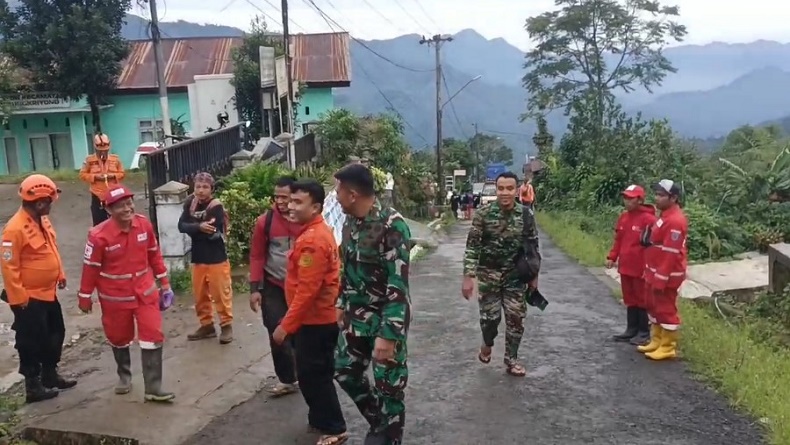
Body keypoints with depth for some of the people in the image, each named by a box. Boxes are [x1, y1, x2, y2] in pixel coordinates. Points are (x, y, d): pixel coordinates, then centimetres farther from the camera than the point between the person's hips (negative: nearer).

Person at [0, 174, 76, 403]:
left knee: (55, 334, 19)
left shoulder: (43, 220, 5)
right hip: (29, 298, -9)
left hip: (48, 293, 9)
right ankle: (33, 386, 17)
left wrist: (60, 275, 14)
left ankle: (50, 375, 35)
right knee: (32, 342, 4)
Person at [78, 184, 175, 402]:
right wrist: (85, 297, -2)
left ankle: (153, 387, 2)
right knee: (119, 338, 17)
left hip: (145, 291, 2)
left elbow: (154, 254, 4)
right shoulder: (99, 235, -21)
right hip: (115, 296, -2)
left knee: (153, 336, -4)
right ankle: (124, 376, 43)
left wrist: (164, 282, 9)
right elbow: (91, 268, -11)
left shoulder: (144, 224, -9)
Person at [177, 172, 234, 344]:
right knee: (200, 295, 13)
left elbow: (213, 233, -23)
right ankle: (206, 325, 27)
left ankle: (226, 325, 15)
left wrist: (193, 230, -12)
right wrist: (199, 227, -25)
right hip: (198, 259, 6)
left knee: (221, 294, 1)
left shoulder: (216, 206, -14)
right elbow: (181, 226, -9)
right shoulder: (190, 203, 3)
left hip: (217, 259, -6)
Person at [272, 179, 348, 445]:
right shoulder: (317, 232, 9)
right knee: (312, 374, 20)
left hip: (315, 321, -10)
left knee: (313, 375, 1)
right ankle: (320, 419, 33)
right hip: (318, 318, 10)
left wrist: (286, 325, -21)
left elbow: (306, 290, -26)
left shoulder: (312, 239, -24)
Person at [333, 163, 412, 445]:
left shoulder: (392, 225, -23)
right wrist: (342, 304, 19)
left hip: (387, 319, -8)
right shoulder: (350, 222, 2)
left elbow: (398, 285, -25)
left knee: (388, 384, 3)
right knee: (344, 371, 16)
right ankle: (378, 422, 38)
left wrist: (387, 334, -27)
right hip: (356, 317, 8)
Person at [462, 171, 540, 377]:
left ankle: (511, 360, 20)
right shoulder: (483, 213, -11)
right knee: (490, 316, 5)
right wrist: (468, 277, -15)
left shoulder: (526, 214, -4)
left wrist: (534, 276, 6)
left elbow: (533, 247, 5)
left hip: (515, 275, 2)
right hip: (488, 274, -1)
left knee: (515, 318, 3)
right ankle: (487, 344, 37)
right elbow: (472, 246, -10)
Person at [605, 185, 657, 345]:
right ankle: (631, 329, 26)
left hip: (640, 269, -7)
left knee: (642, 299, 5)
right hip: (625, 267, 7)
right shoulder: (623, 217, 8)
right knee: (629, 299, 15)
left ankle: (644, 332, 16)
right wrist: (612, 257, 6)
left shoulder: (648, 219, -15)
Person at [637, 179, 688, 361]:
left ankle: (668, 348, 11)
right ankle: (656, 342, 31)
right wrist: (651, 273, 21)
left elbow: (670, 254, -25)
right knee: (654, 307, 19)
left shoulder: (675, 221, -23)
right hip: (655, 272, 11)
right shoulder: (665, 216, 11)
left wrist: (660, 279, -23)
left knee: (666, 310, 0)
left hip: (666, 276, -11)